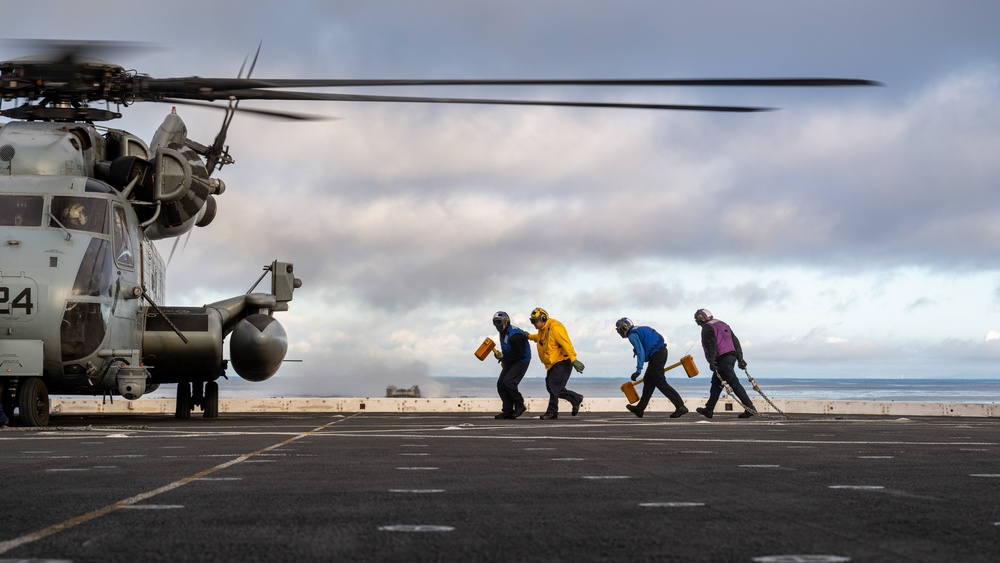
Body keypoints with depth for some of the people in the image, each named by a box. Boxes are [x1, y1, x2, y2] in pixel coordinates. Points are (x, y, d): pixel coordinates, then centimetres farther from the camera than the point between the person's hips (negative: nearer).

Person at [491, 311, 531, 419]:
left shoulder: (514, 336, -25)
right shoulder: (503, 332, 7)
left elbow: (519, 354, -25)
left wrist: (503, 356, -20)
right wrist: (503, 358, 13)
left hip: (522, 361, -10)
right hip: (510, 362, 10)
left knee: (508, 381, -22)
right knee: (500, 384, -1)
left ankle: (520, 405, -6)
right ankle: (508, 411, 4)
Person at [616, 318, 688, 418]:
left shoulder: (632, 335, -8)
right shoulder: (640, 330, 21)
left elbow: (640, 352, -19)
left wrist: (638, 370, -20)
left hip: (656, 355, -10)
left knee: (660, 383, -8)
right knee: (648, 381, 17)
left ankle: (680, 407, -14)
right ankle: (639, 409, 26)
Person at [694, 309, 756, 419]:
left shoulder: (707, 328, -3)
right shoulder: (723, 325, 24)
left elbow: (711, 345, -17)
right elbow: (735, 341, 19)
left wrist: (711, 361, -22)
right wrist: (740, 358, 17)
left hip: (722, 359, -10)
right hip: (732, 355, 10)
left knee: (734, 383, -11)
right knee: (716, 384, 16)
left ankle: (750, 408, -15)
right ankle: (708, 410, 20)